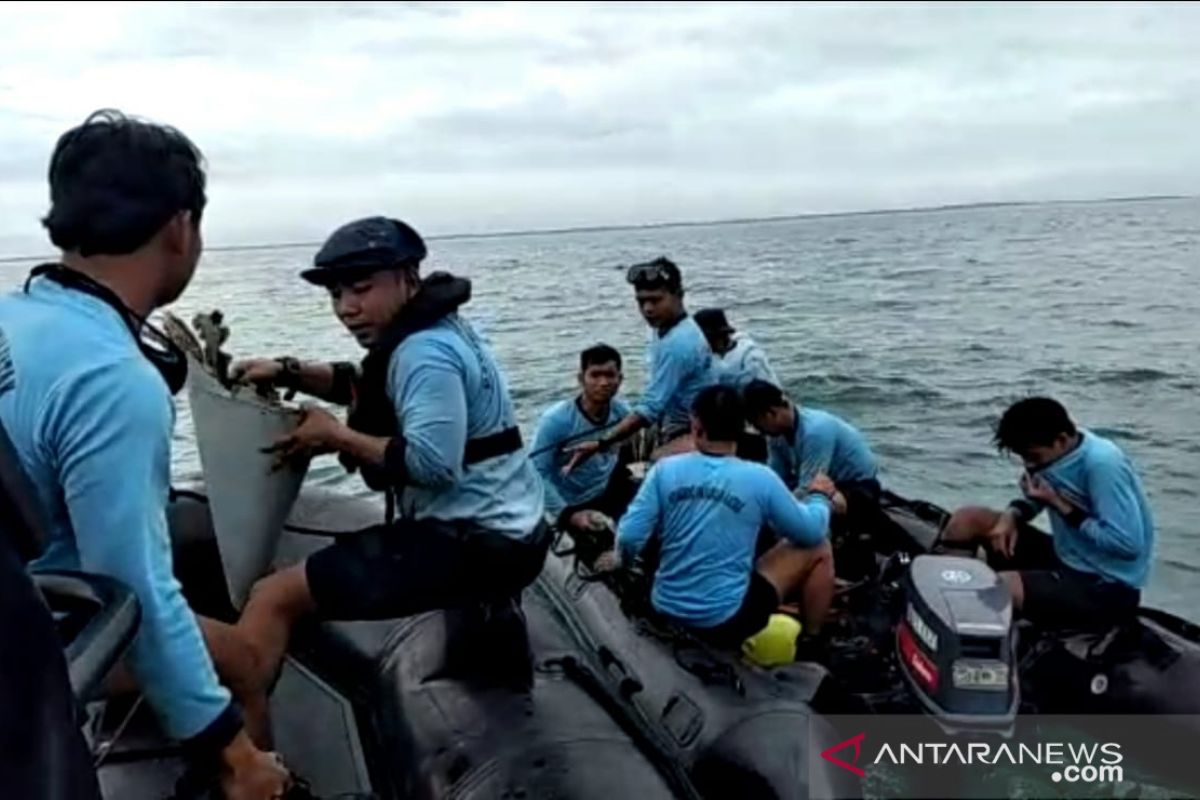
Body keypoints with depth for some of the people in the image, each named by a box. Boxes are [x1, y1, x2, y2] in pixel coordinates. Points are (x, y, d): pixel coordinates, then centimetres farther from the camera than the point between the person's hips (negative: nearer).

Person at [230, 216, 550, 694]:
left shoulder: (425, 352, -17)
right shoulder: (436, 330, 13)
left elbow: (433, 463, -28)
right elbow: (364, 387, 24)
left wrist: (335, 435, -17)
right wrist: (286, 372, 9)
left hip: (474, 542, -10)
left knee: (272, 598, -12)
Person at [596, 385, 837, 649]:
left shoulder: (665, 470, -8)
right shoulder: (759, 478, -13)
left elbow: (629, 537, -9)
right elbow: (810, 532, -1)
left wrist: (619, 559, 14)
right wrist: (820, 496, 20)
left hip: (667, 613, 5)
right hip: (726, 620, -4)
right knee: (818, 549, 13)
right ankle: (812, 642, 25)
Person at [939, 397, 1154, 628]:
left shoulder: (1102, 465, -27)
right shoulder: (1059, 451, -2)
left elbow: (1128, 544, -29)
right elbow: (1032, 498, 15)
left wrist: (1059, 506, -25)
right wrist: (1011, 516, -8)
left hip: (1109, 586, -9)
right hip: (1066, 557, 9)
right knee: (968, 519, -1)